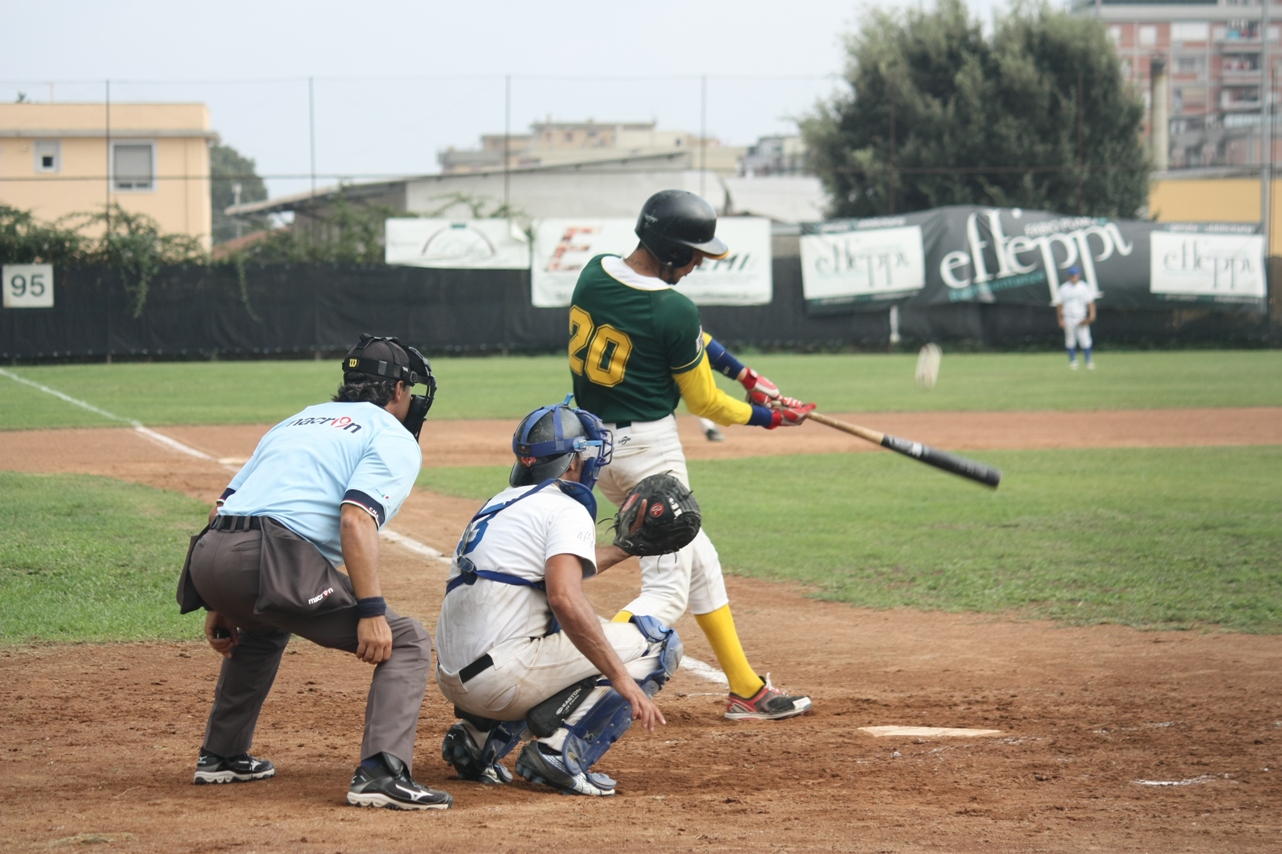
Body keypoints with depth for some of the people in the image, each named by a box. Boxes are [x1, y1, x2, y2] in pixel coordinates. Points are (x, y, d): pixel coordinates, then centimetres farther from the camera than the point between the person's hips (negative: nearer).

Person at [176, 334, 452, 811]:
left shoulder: (298, 422, 32)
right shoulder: (394, 438, 10)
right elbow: (356, 518, -10)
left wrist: (221, 605, 30)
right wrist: (371, 611, -15)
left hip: (208, 557, 8)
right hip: (274, 561, -8)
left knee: (263, 628, 41)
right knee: (406, 642, 1)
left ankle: (221, 755, 40)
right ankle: (381, 773, -18)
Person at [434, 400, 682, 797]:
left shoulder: (501, 504, 22)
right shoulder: (567, 510, -5)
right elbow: (565, 598, -22)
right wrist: (622, 679, -22)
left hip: (454, 680, 9)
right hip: (504, 675, -9)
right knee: (659, 643, 1)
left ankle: (479, 738, 17)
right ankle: (561, 752, -11)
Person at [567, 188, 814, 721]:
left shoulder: (594, 273, 1)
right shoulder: (673, 309, -21)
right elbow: (704, 403, -9)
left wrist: (745, 374, 14)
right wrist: (769, 417, 8)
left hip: (594, 445, 9)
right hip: (649, 447, -9)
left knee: (698, 563, 20)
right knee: (667, 591, -4)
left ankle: (747, 691, 27)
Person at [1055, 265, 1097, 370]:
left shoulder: (1084, 287, 2)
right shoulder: (1064, 288, 1)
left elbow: (1090, 302, 1)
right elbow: (1059, 305, 4)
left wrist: (1091, 315, -11)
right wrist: (1060, 320, 0)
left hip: (1082, 319, -1)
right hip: (1068, 318, 1)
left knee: (1085, 340, -6)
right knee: (1070, 341, 5)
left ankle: (1088, 362, 0)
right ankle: (1072, 361, 15)